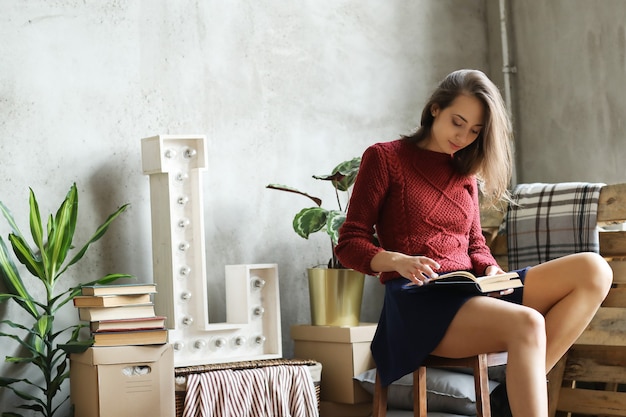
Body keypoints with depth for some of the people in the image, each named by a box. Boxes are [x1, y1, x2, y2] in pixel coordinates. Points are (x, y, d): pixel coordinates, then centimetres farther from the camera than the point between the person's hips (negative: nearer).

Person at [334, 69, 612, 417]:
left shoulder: (466, 173, 22)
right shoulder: (384, 158, 4)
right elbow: (349, 245, 0)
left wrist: (490, 269, -3)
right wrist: (399, 262, -20)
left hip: (469, 293, 7)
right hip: (418, 303, -6)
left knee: (594, 270, -18)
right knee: (527, 324, -36)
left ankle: (525, 388, -26)